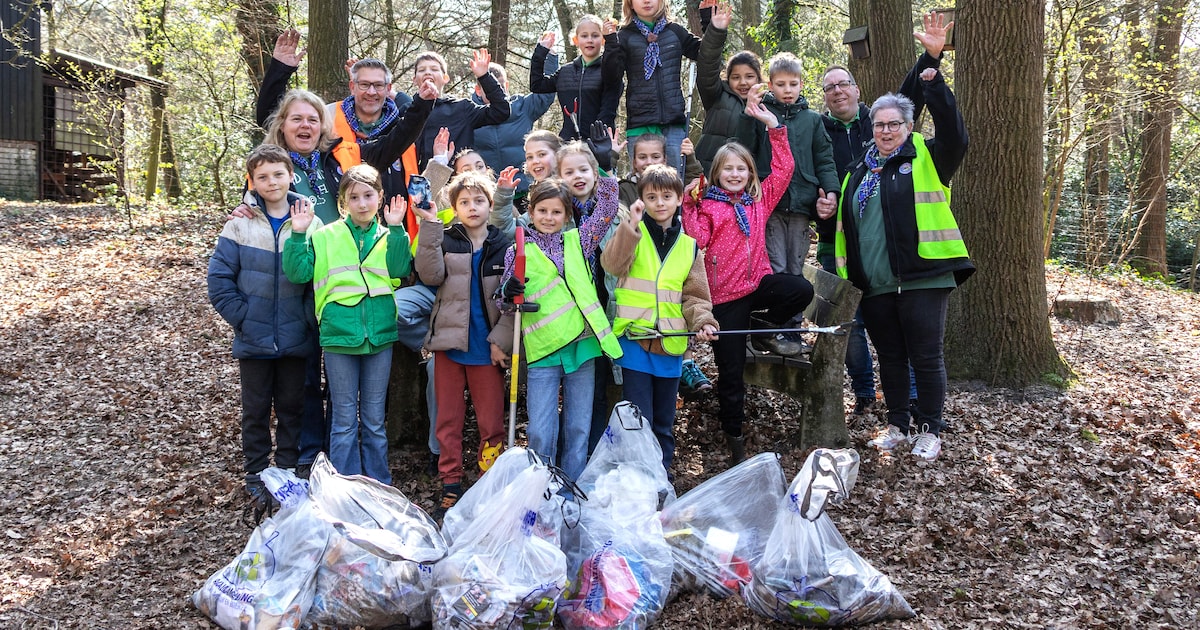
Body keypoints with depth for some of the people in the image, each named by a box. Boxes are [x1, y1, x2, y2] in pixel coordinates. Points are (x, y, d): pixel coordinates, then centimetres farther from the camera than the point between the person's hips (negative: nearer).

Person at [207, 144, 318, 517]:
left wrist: (311, 321, -7)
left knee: (291, 407, 12)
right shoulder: (240, 225, -4)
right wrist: (243, 318, -9)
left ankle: (288, 473, 26)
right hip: (254, 341, 0)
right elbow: (219, 280, -3)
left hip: (296, 340, 0)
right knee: (256, 410, 11)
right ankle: (256, 477, 24)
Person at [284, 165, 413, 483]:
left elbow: (400, 270, -10)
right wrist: (298, 235, -12)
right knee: (344, 419, 7)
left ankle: (379, 485, 22)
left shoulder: (389, 238, 8)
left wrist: (396, 229, -17)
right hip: (339, 335, -1)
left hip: (379, 336, 1)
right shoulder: (325, 236, 4)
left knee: (374, 418, 12)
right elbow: (297, 272, -2)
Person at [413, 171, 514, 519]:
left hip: (487, 346, 0)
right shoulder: (444, 241, 5)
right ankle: (450, 489, 13)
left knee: (491, 423, 2)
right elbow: (430, 275, -14)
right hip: (449, 343, 1)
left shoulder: (504, 246, 5)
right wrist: (430, 227, -20)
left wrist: (501, 339, -8)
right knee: (448, 419, 5)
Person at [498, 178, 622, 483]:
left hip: (583, 344, 3)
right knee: (541, 432, -5)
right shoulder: (518, 252, 6)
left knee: (578, 428, 8)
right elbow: (506, 304, 8)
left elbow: (607, 209, 10)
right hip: (543, 350, -2)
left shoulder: (577, 241, 12)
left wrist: (604, 178, 4)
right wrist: (507, 292, -12)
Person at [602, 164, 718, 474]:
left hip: (671, 344, 4)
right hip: (634, 340, -4)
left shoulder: (689, 246, 11)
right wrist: (631, 225, -26)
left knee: (664, 422, 14)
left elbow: (695, 296, 10)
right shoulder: (633, 234, 1)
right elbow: (613, 265, -18)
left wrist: (703, 321, -8)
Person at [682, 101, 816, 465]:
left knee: (801, 290, -29)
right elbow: (697, 240, -13)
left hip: (758, 282, 3)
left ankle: (764, 330, 1)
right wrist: (690, 206, -17)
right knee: (731, 370, 1)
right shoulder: (707, 204, 0)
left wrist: (774, 127, 5)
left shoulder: (760, 199, 11)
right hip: (725, 294, -3)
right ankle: (734, 438, 17)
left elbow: (784, 169, 8)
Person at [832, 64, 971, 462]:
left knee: (926, 357, -1)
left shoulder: (926, 159, 4)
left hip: (922, 279, -5)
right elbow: (845, 227, 21)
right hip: (875, 284, 5)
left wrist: (935, 87, -20)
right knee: (890, 357, 13)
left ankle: (929, 431, 10)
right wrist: (847, 274, 15)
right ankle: (897, 426, 24)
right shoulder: (860, 173, 17)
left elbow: (954, 136, -16)